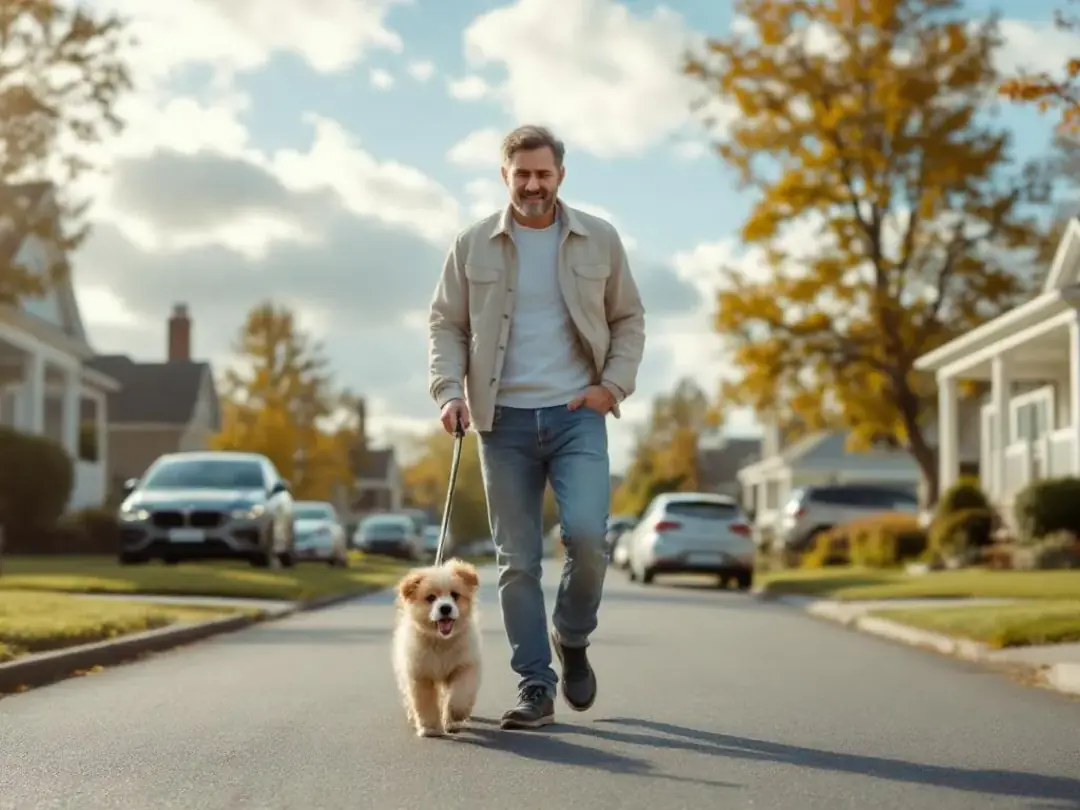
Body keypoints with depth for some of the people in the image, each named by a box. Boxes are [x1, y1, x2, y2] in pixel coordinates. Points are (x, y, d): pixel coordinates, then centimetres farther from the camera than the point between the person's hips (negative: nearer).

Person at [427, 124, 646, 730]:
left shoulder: (599, 240, 5)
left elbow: (629, 319, 12)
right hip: (504, 420, 1)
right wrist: (450, 391, -7)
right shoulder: (474, 246, 5)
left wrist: (614, 384, -2)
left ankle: (572, 638, 11)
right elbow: (446, 324, 8)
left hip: (577, 414, -1)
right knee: (518, 560, 1)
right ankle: (535, 688, 9)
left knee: (586, 534, -17)